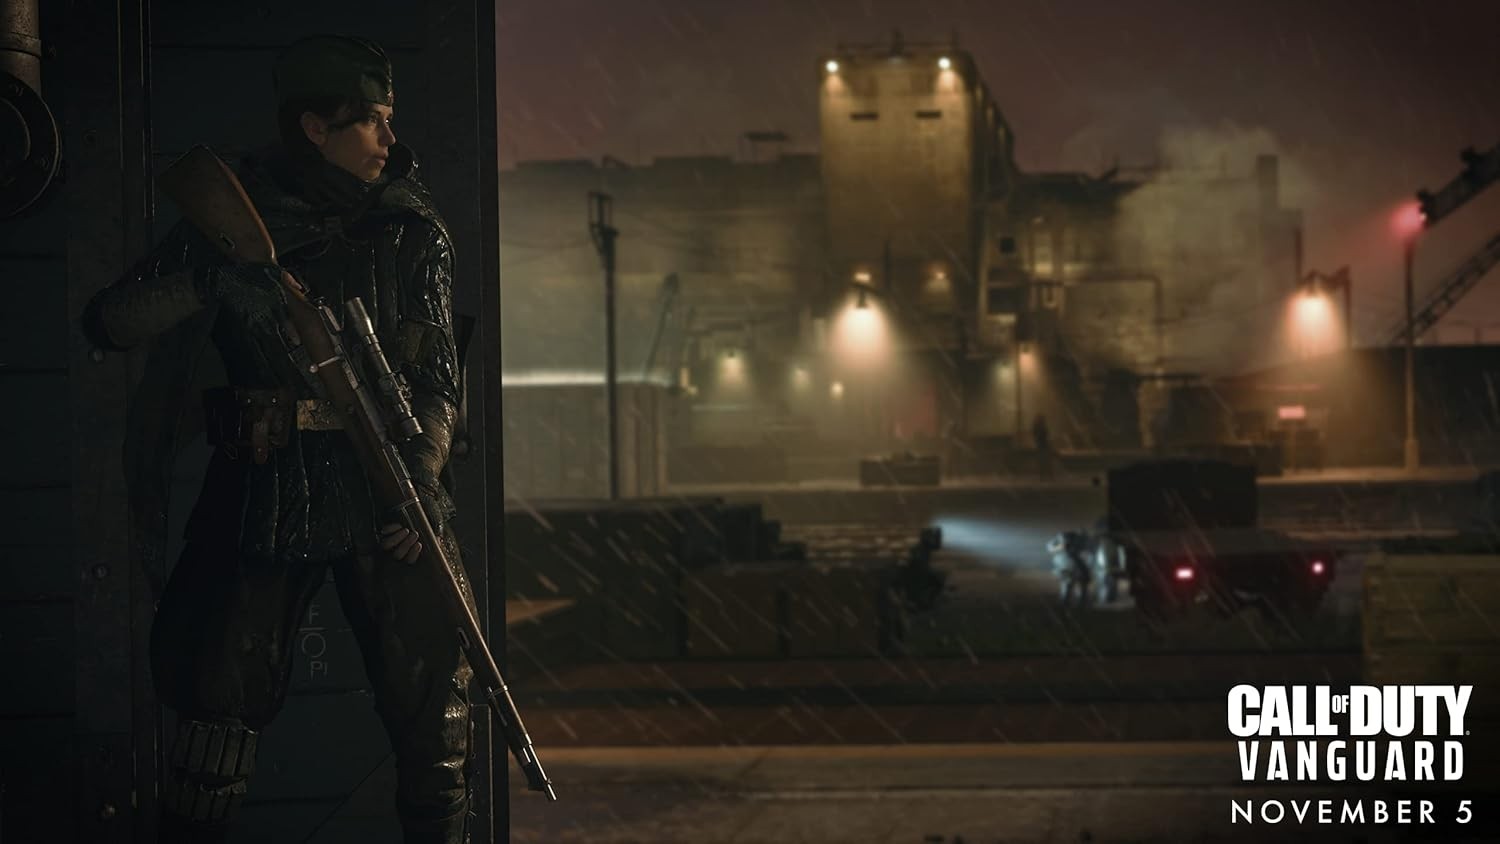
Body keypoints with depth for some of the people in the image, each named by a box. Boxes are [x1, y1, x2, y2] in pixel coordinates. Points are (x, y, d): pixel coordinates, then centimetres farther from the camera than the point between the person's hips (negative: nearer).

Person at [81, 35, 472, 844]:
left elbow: (438, 373, 3)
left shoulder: (411, 230, 5)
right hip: (266, 494, -1)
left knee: (430, 684, 3)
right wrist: (202, 278, -19)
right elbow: (109, 322, -3)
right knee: (223, 687, 1)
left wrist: (423, 471, -14)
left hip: (384, 486, 1)